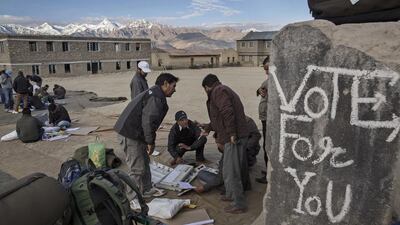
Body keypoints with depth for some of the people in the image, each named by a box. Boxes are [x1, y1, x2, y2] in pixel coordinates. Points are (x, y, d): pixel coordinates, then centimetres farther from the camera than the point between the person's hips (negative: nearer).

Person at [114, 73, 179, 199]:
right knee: (137, 168, -4)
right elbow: (148, 120, -26)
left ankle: (146, 190, 34)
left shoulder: (153, 93, 18)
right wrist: (150, 142, -16)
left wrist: (149, 141, 20)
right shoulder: (156, 97, -17)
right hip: (130, 134, -11)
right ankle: (133, 199, 7)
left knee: (144, 163, 20)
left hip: (133, 132, 11)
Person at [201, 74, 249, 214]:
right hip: (238, 136, 11)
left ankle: (239, 204, 5)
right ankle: (231, 194, 36)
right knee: (234, 168, 22)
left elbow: (227, 112, -24)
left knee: (230, 171, -4)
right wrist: (208, 127, 42)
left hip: (234, 138, -11)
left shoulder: (218, 91, -8)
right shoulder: (225, 90, 24)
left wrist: (231, 133, -27)